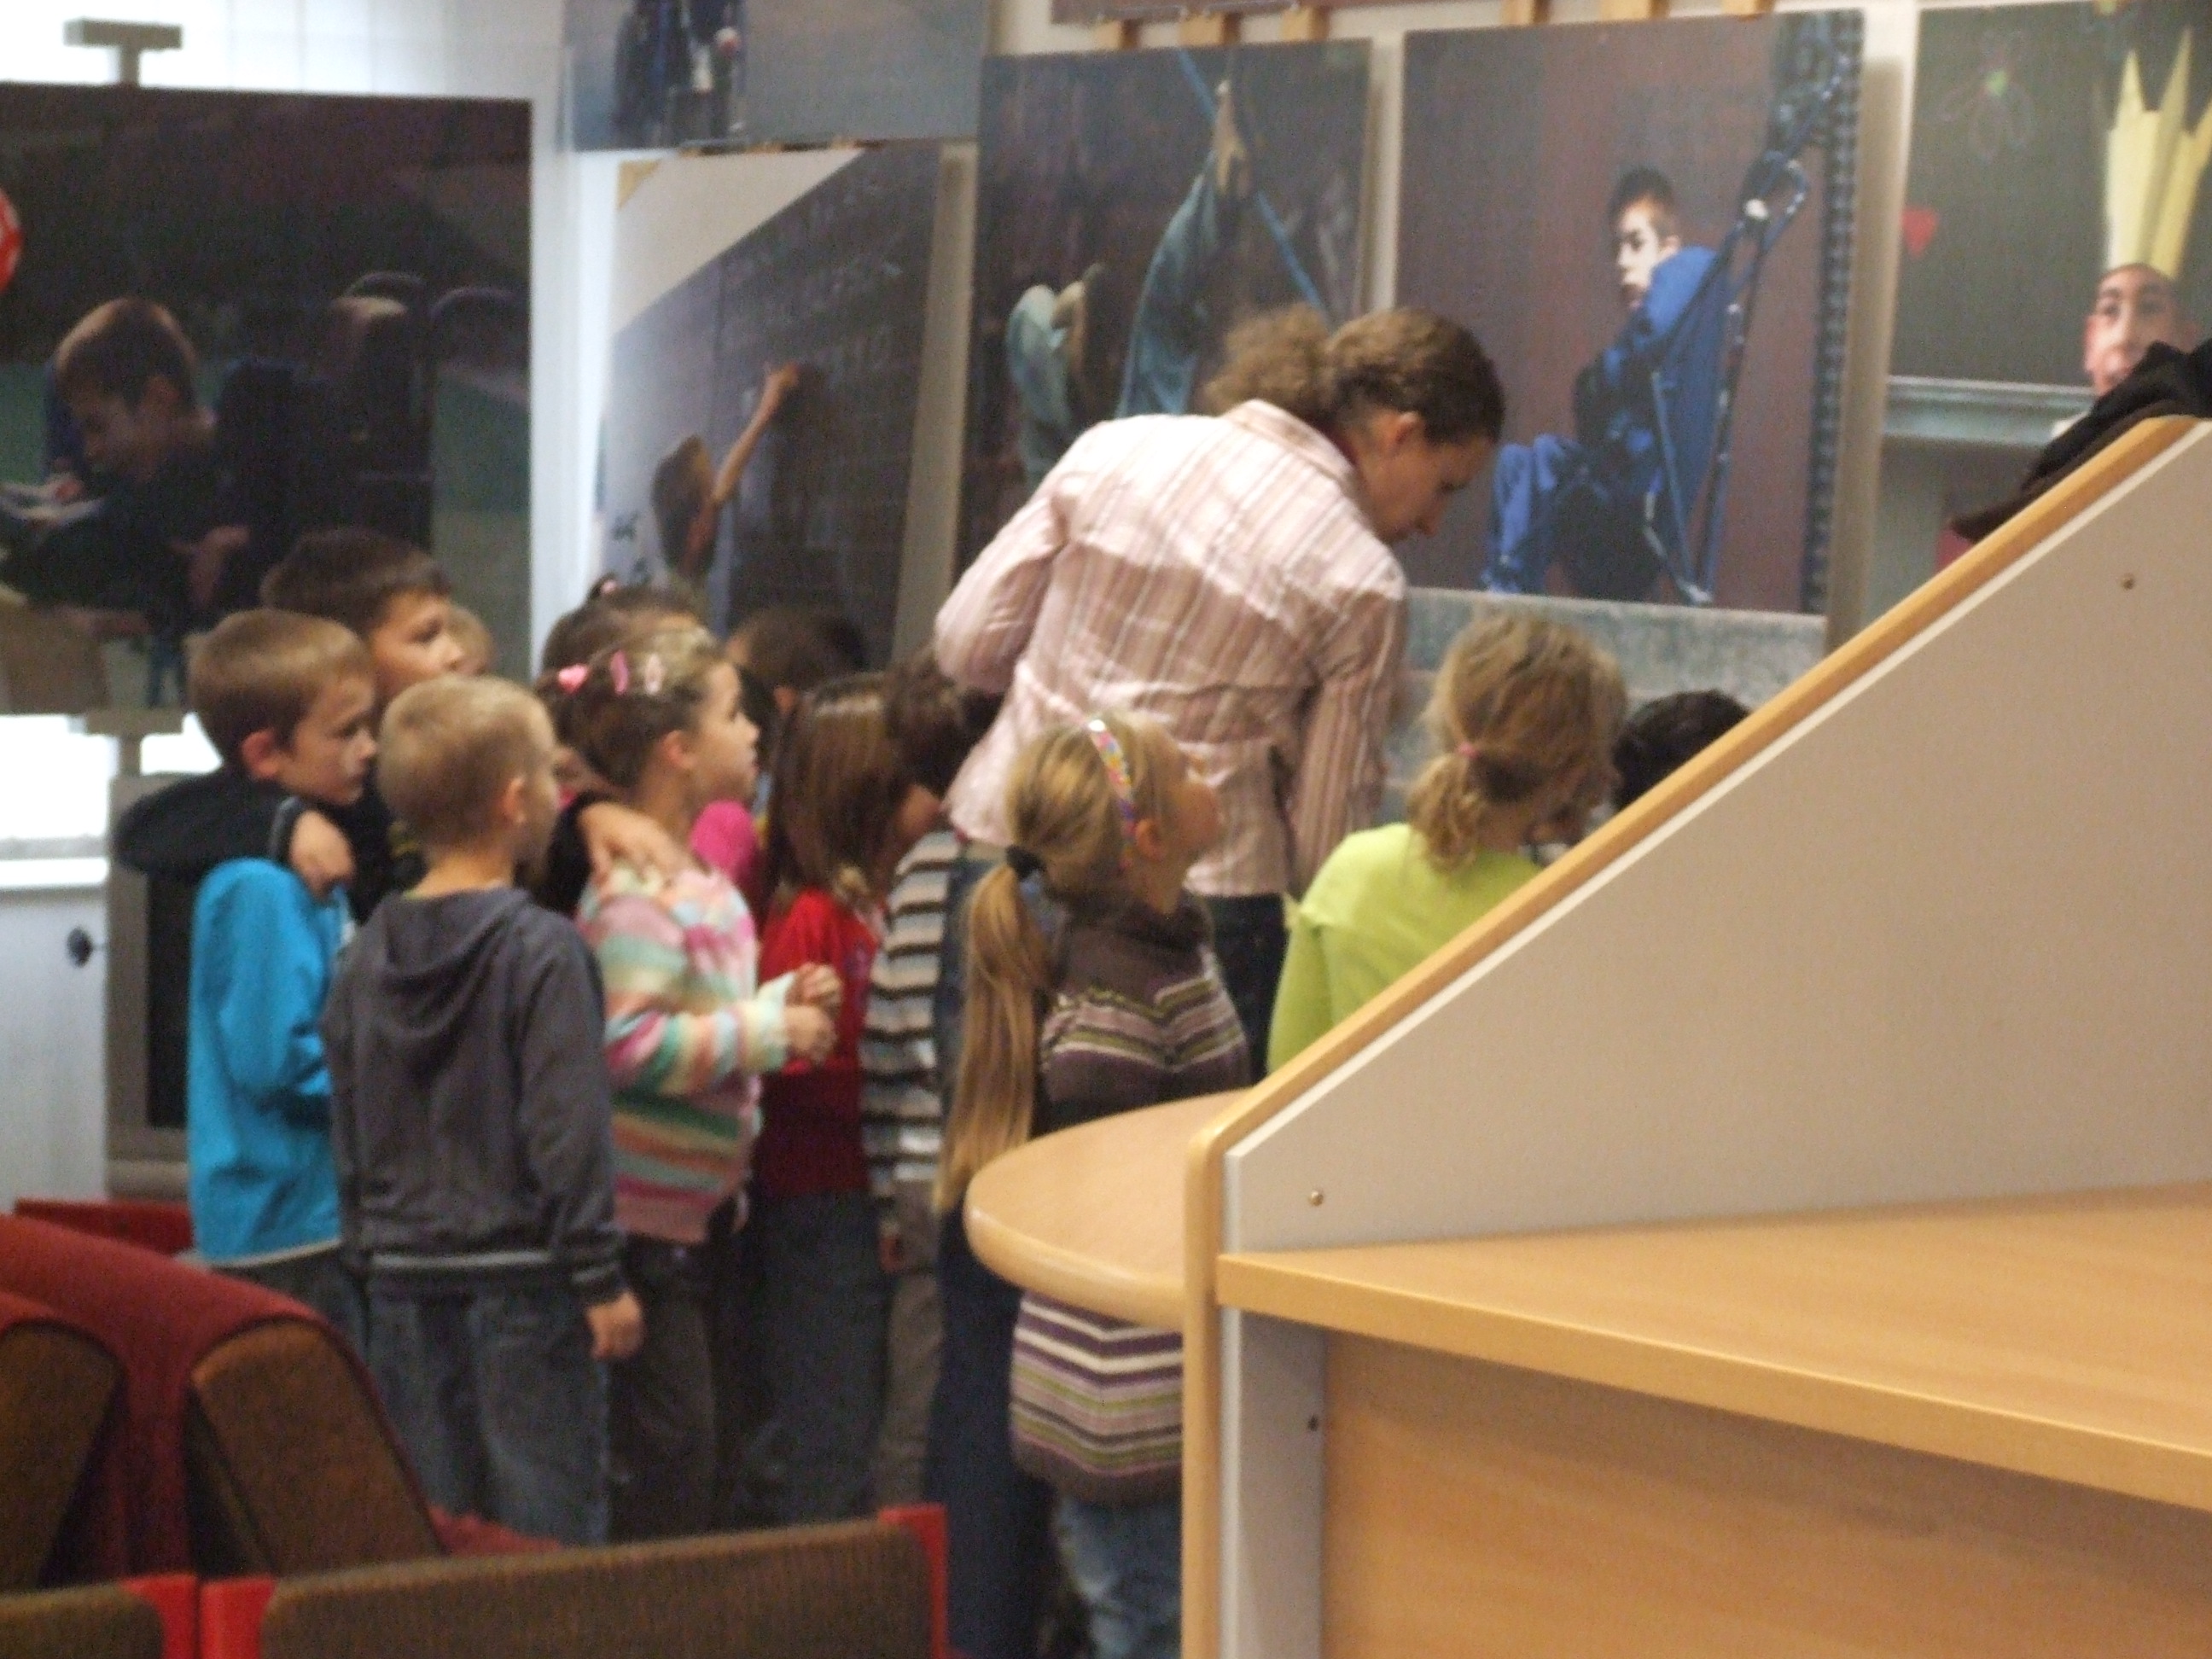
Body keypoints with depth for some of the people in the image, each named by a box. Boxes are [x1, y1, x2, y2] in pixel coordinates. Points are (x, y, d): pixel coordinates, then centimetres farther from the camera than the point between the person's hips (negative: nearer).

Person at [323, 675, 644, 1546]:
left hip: (405, 1282, 6)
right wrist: (600, 1278, -10)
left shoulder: (366, 956, 6)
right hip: (521, 1275, -6)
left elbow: (349, 1133, 11)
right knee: (549, 1534, -1)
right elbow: (567, 1126, -15)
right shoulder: (543, 951, -12)